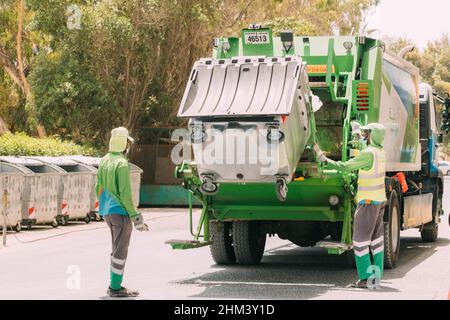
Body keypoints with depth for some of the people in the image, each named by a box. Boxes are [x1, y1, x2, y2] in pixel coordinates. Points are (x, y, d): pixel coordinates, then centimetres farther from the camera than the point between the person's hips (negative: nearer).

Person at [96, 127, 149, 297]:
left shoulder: (104, 160, 10)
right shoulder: (122, 164, -16)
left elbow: (99, 188, 15)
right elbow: (125, 193, -18)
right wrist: (135, 216, -14)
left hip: (107, 212, 9)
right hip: (120, 211, -9)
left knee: (117, 249, 18)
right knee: (120, 250, -3)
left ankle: (114, 285, 21)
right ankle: (115, 288, -1)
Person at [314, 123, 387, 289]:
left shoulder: (368, 153, -20)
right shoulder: (380, 151, 7)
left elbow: (345, 166, -20)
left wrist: (323, 158, -14)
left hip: (368, 202, -9)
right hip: (379, 200, 9)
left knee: (360, 240, -5)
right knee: (376, 240, 11)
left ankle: (365, 278, -6)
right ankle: (376, 276, 13)